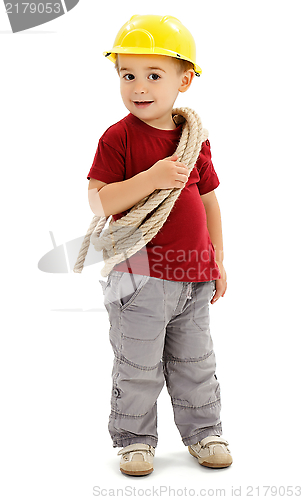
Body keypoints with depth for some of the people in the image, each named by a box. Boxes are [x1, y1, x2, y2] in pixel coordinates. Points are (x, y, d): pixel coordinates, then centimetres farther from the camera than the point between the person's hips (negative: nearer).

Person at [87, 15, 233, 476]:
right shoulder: (118, 138, -9)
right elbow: (98, 200, -17)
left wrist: (217, 263, 13)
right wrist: (151, 178, -28)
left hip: (192, 275, 5)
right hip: (140, 275, -4)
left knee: (196, 364, 16)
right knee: (137, 369, 4)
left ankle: (203, 431, 31)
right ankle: (134, 438, 20)